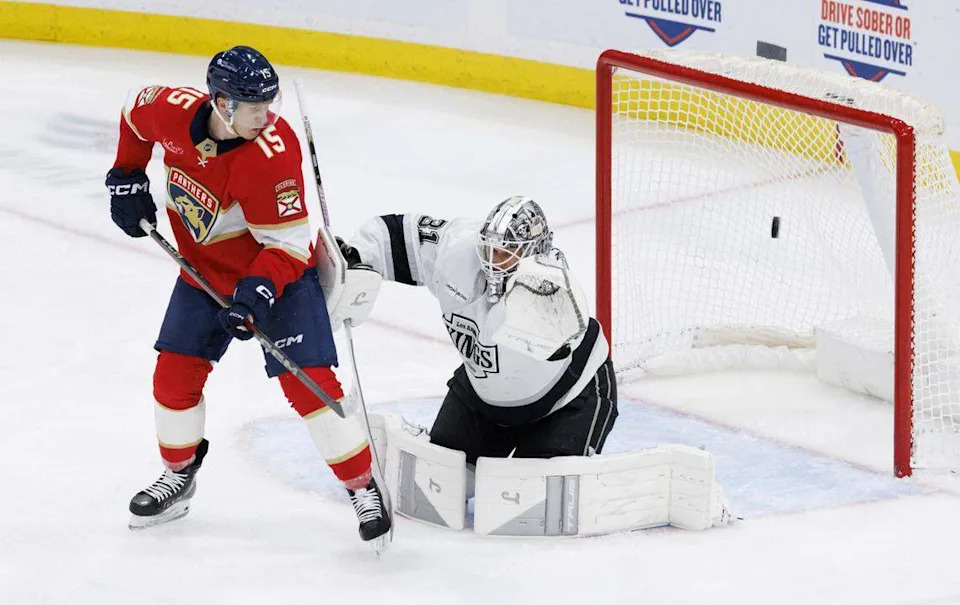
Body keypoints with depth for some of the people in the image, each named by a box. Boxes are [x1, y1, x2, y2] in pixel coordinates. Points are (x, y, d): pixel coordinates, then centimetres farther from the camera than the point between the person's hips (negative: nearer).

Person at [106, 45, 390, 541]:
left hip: (278, 275, -5)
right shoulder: (172, 110, -19)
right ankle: (179, 475, 31)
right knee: (175, 375, 6)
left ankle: (363, 487, -3)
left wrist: (259, 292, -40)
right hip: (204, 270, 5)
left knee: (308, 381, -14)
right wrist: (127, 178, 7)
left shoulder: (272, 151, -32)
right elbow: (136, 114, 8)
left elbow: (287, 244, -27)